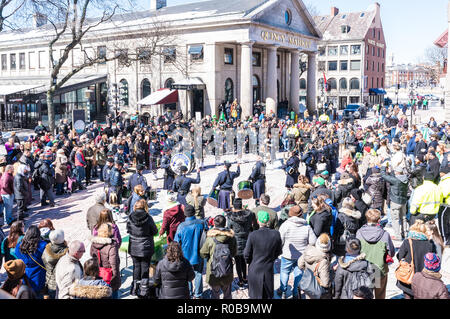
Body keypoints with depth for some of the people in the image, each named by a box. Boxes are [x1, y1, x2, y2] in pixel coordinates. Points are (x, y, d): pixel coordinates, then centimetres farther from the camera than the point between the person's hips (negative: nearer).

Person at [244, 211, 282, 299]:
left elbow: (247, 254, -10)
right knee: (268, 296, 19)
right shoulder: (276, 234, -13)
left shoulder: (252, 235, -20)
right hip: (268, 270, 2)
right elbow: (279, 252, 0)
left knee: (255, 295, 17)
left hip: (255, 269, -2)